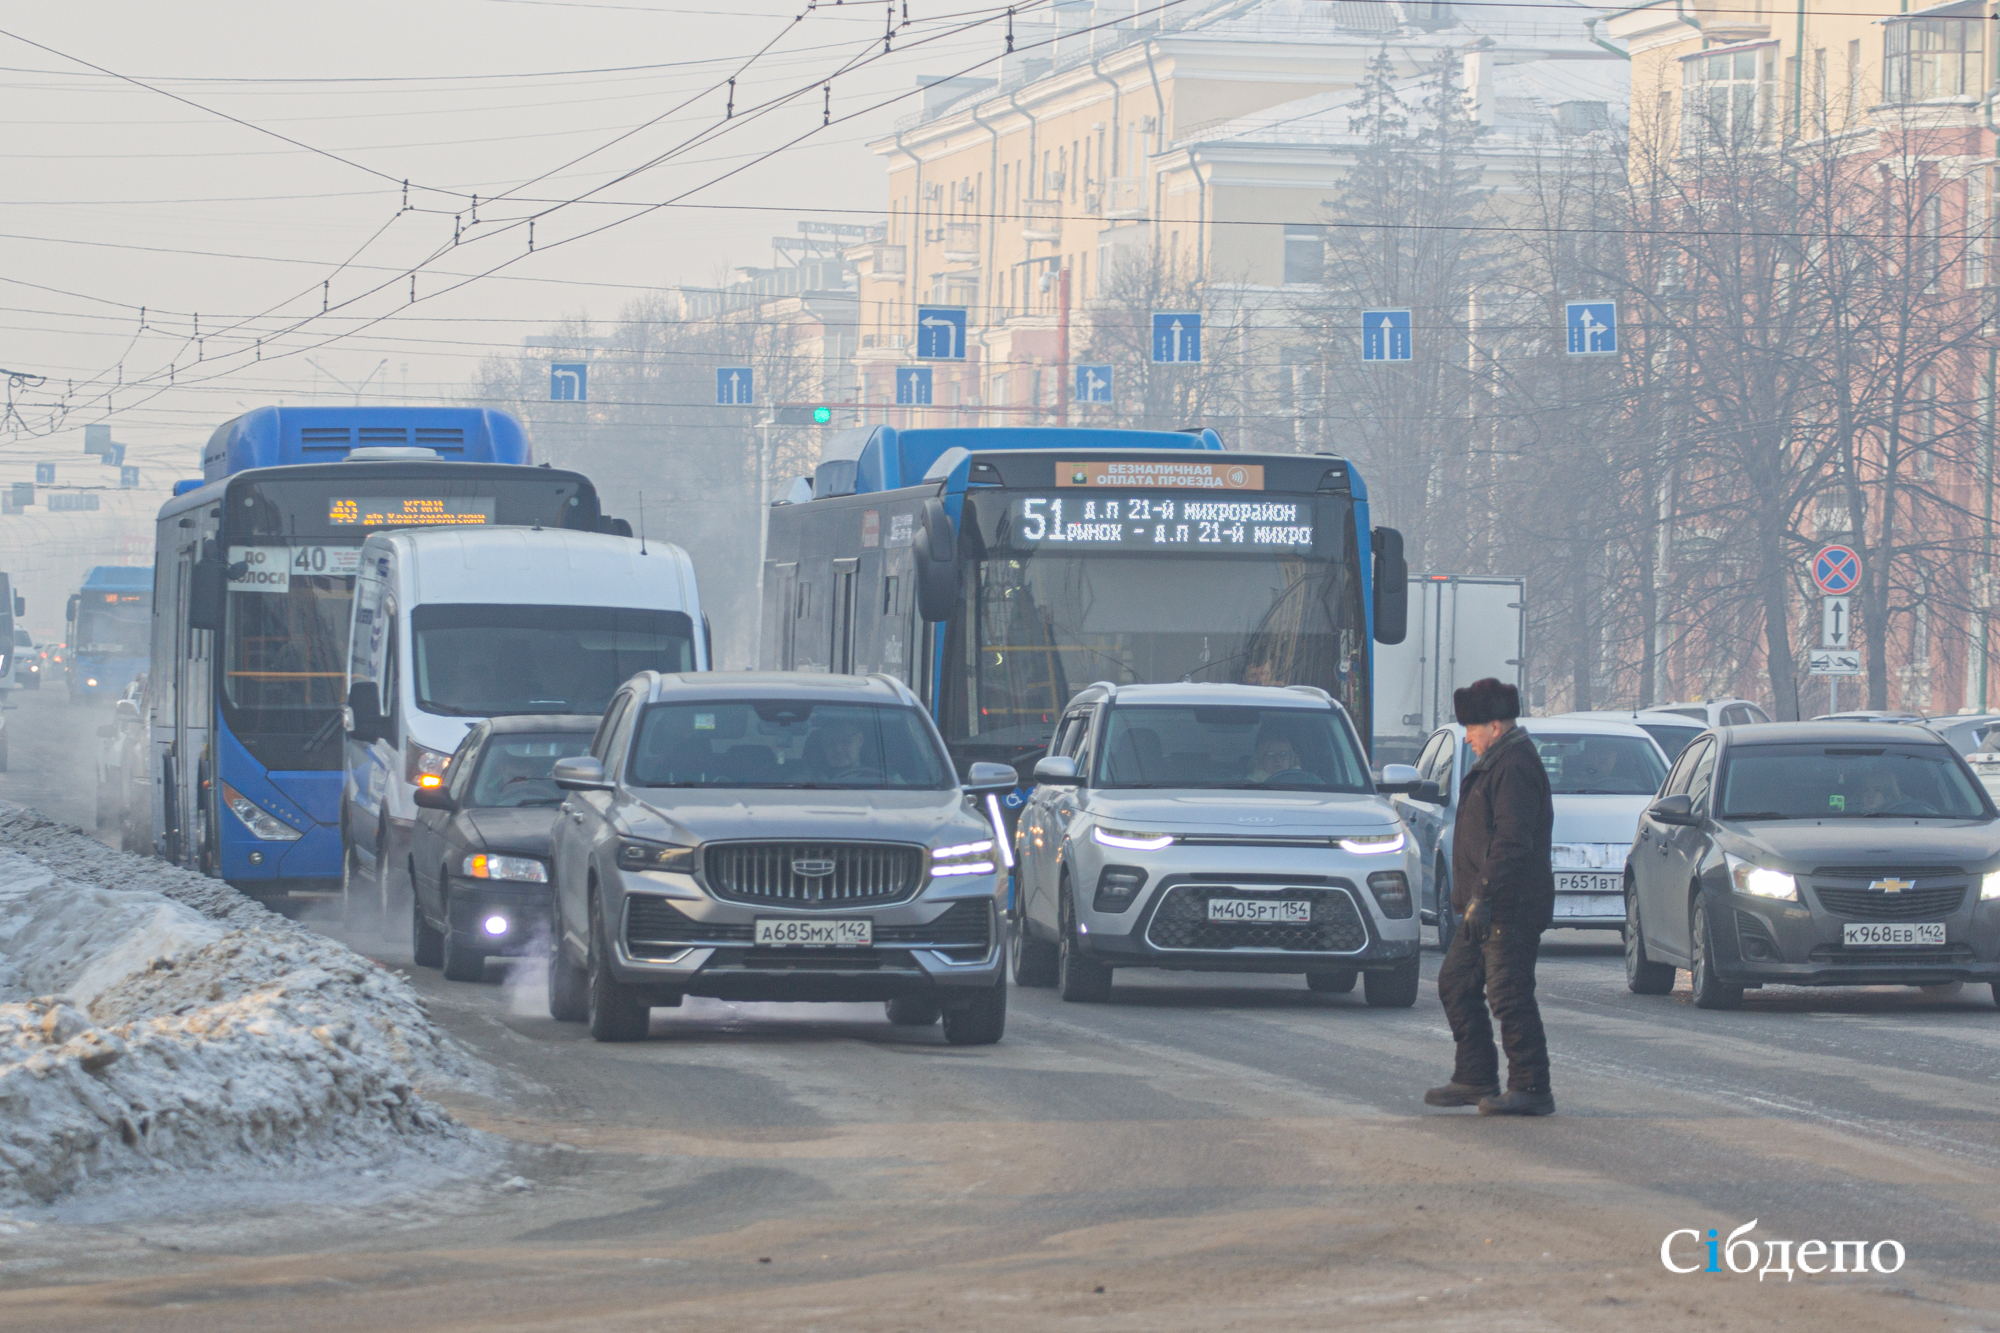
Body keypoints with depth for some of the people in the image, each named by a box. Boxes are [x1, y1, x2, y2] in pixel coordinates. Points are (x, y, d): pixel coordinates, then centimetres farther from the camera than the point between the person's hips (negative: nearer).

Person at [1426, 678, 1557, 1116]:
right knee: (1456, 984, 15)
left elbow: (1512, 841, -23)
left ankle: (1531, 1089, -6)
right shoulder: (1496, 764, 18)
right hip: (1486, 907, 11)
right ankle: (1476, 1079, 20)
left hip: (1511, 909, -11)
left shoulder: (1514, 768, -16)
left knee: (1509, 995, -10)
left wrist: (1484, 896, -26)